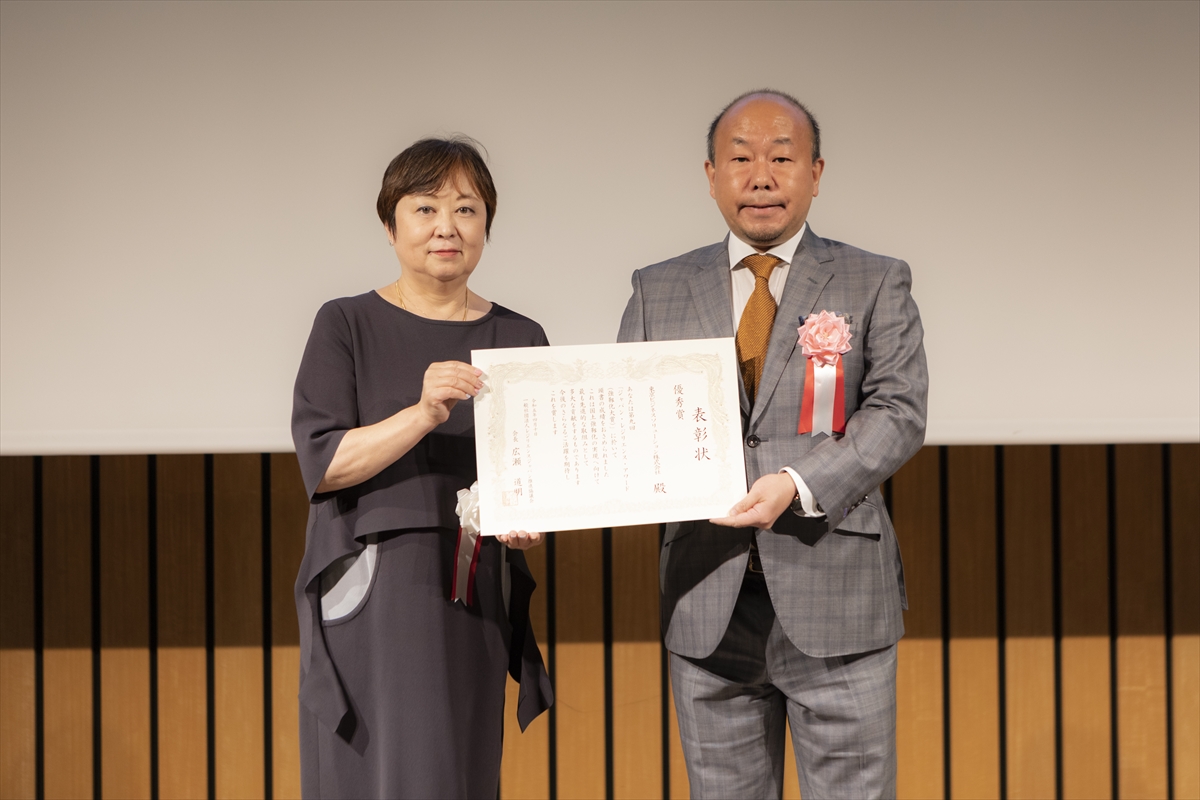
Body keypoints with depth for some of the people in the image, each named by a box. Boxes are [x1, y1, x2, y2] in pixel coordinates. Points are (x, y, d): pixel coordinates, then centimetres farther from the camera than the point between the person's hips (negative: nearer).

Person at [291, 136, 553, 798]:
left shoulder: (519, 339, 11)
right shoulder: (347, 326, 3)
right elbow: (322, 463, -8)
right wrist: (422, 414, -22)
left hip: (473, 600, 3)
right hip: (373, 600, -3)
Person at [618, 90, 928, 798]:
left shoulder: (876, 285, 5)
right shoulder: (660, 293, 13)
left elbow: (900, 413, -7)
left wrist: (799, 485, -22)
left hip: (835, 604, -2)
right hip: (709, 607, 2)